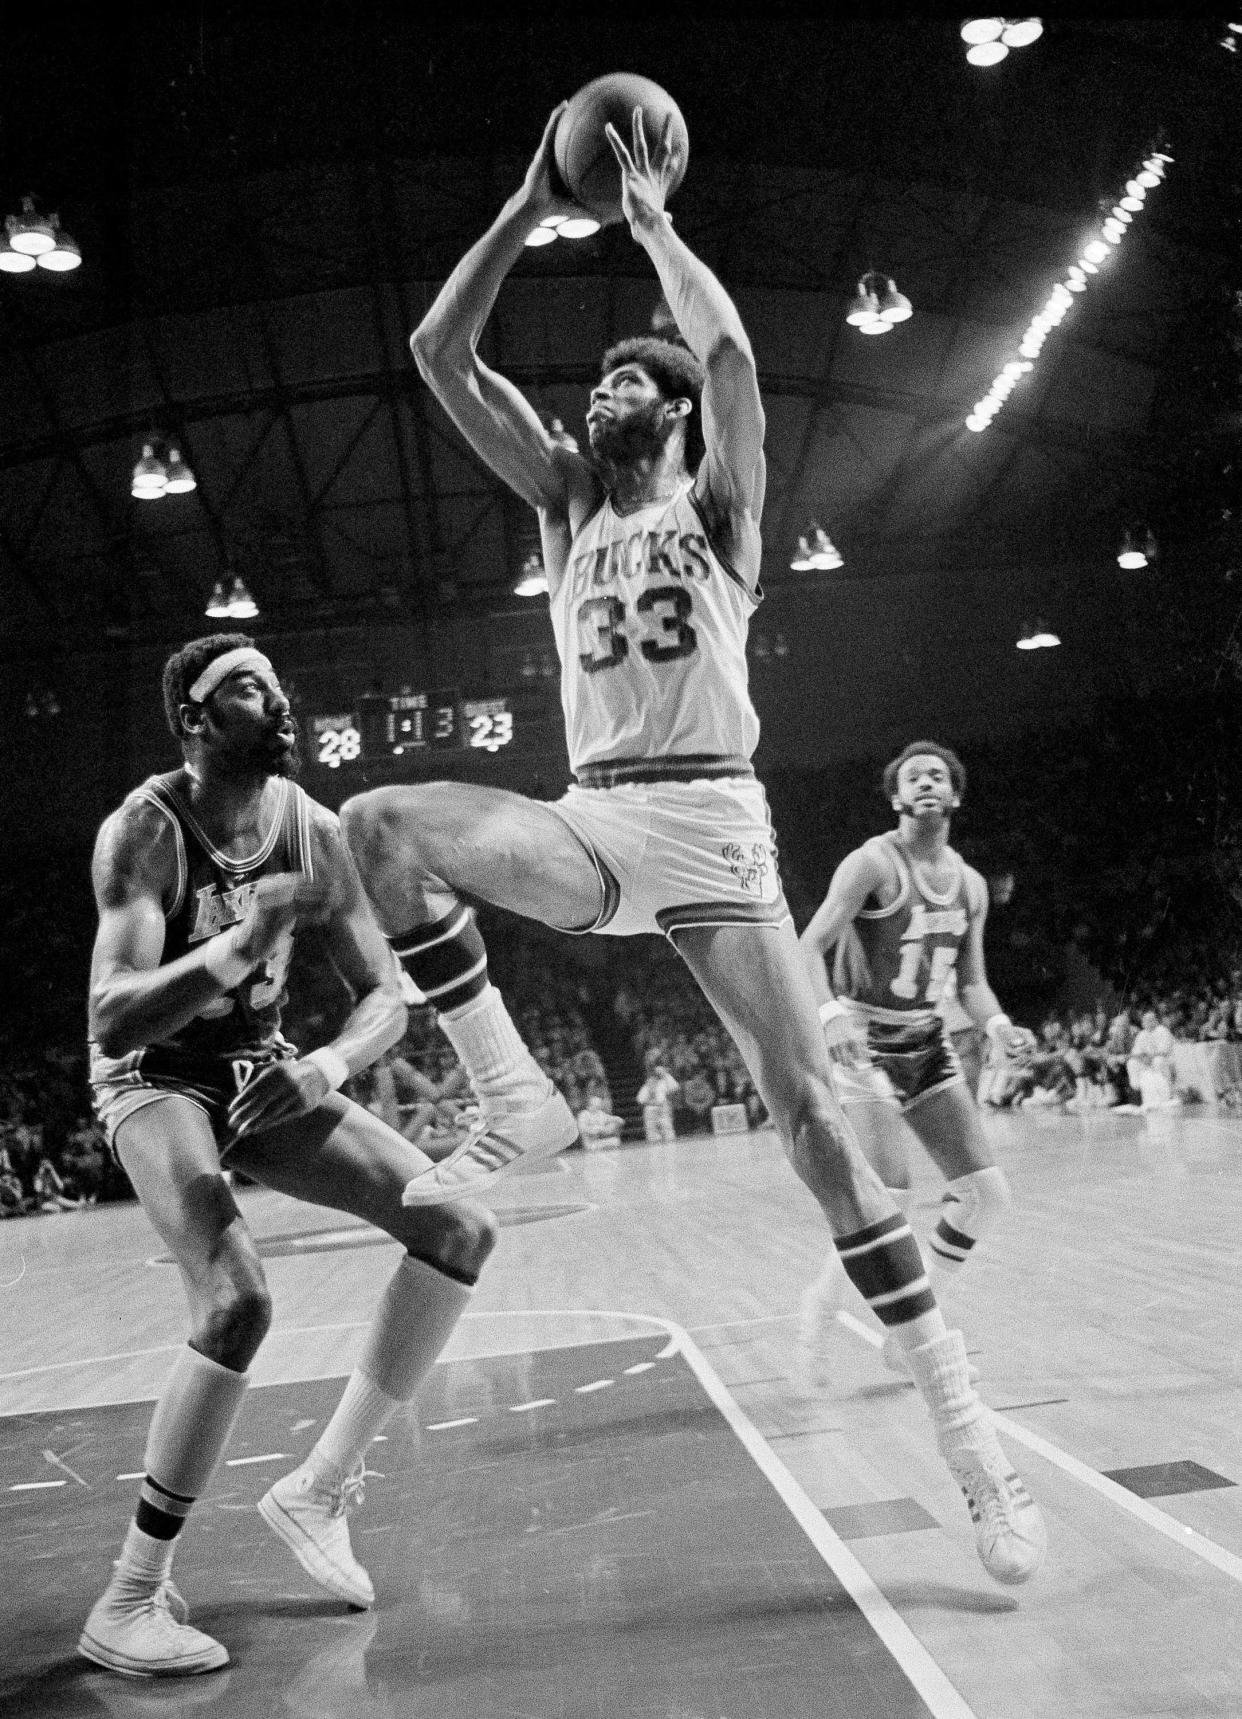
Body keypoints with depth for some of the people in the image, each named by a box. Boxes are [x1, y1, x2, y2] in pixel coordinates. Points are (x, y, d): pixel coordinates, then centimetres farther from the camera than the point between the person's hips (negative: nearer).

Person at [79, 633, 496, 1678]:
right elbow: (112, 1019, -32)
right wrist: (246, 939, -44)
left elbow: (385, 994, -3)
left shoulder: (313, 830, -6)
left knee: (460, 1229, -6)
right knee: (238, 1299, -29)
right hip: (154, 1081, -6)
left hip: (264, 1072, 6)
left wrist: (327, 1066, -24)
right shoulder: (144, 830, -22)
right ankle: (129, 1601, -14)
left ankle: (321, 1487, 5)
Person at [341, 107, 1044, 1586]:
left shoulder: (719, 503, 8)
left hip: (711, 818, -3)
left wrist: (651, 221, 2)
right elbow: (438, 353, 12)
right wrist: (530, 208, 10)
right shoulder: (565, 504, 19)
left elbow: (729, 349, -13)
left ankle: (968, 1439, -4)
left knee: (810, 1112, -10)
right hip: (593, 822, 4)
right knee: (380, 828, -23)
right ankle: (513, 1100, -12)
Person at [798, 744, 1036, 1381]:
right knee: (887, 1202, -18)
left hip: (930, 1045, 7)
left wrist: (996, 1026, -8)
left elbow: (971, 983, 13)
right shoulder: (873, 863, -13)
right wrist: (831, 1013, -38)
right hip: (866, 1045, -7)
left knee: (988, 1194, 0)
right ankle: (821, 1304, 9)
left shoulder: (971, 885, 8)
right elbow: (807, 948, -20)